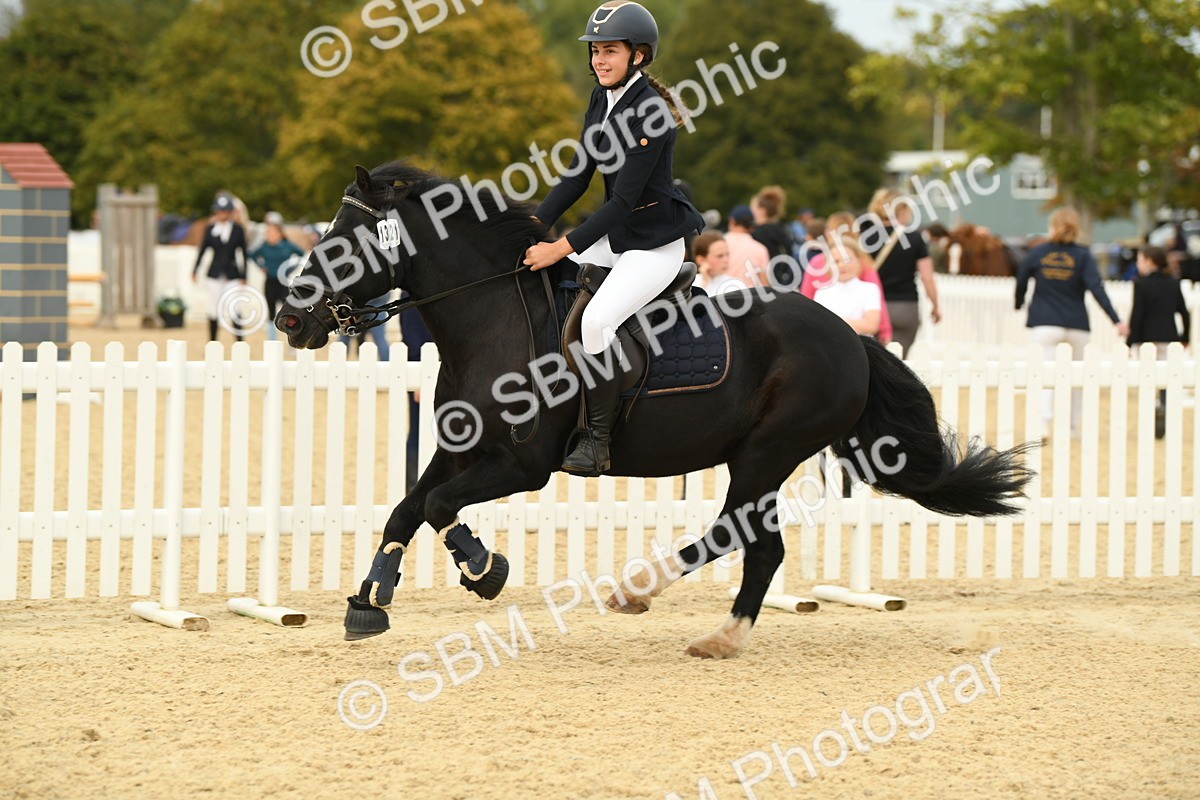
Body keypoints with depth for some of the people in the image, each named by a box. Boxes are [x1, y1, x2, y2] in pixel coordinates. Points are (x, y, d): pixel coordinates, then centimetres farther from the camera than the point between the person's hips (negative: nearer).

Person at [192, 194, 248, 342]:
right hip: (215, 274, 1)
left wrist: (244, 276, 2)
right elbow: (202, 250, 8)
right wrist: (195, 270, 5)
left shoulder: (238, 230, 1)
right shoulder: (210, 229, 3)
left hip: (232, 274, -1)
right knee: (214, 309, 4)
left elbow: (244, 253, 4)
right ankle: (212, 344, 14)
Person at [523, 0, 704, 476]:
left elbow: (624, 199, -23)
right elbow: (579, 174, 9)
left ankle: (597, 441, -19)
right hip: (615, 236, 10)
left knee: (596, 320, -28)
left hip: (655, 244, -10)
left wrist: (563, 248, -25)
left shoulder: (649, 112, -21)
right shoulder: (603, 98, 6)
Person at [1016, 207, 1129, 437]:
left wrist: (1019, 304, 34)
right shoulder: (1082, 256, -2)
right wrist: (1116, 320, -14)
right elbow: (1097, 289, -11)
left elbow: (1021, 282, 12)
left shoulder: (1037, 252, 1)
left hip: (1044, 324, -1)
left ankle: (1043, 421, -28)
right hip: (1076, 325, 1)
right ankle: (1072, 425, 20)